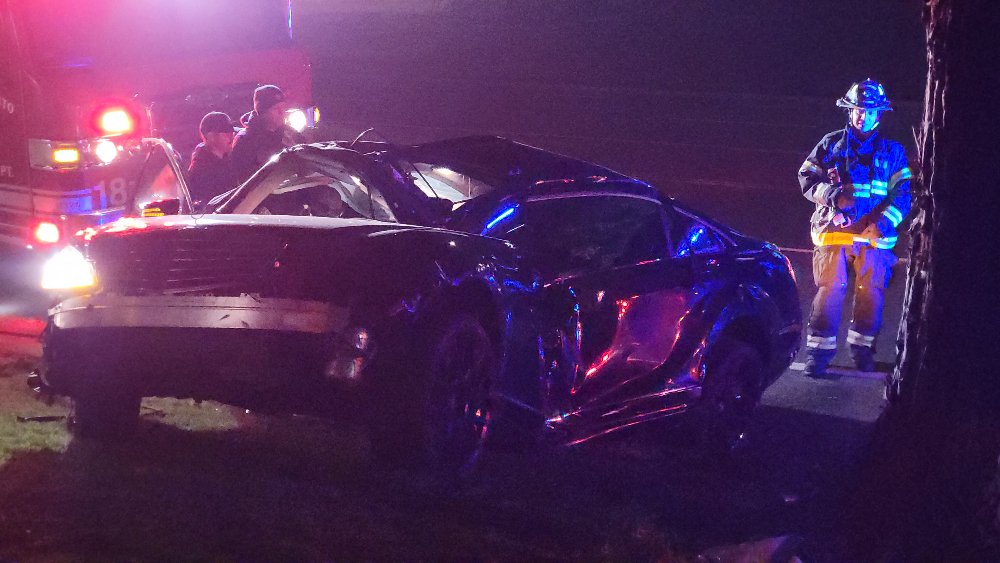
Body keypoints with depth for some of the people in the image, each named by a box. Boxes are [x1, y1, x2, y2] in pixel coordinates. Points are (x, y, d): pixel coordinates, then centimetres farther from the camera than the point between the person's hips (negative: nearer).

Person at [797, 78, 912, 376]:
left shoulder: (892, 151, 11)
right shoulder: (831, 145, 10)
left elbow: (902, 193, 7)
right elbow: (807, 177, 8)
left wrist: (884, 222, -10)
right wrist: (833, 194, -11)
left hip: (874, 235, 1)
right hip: (834, 229, -1)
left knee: (871, 292, 2)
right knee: (830, 289, -9)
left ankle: (862, 347, 18)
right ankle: (820, 349, -2)